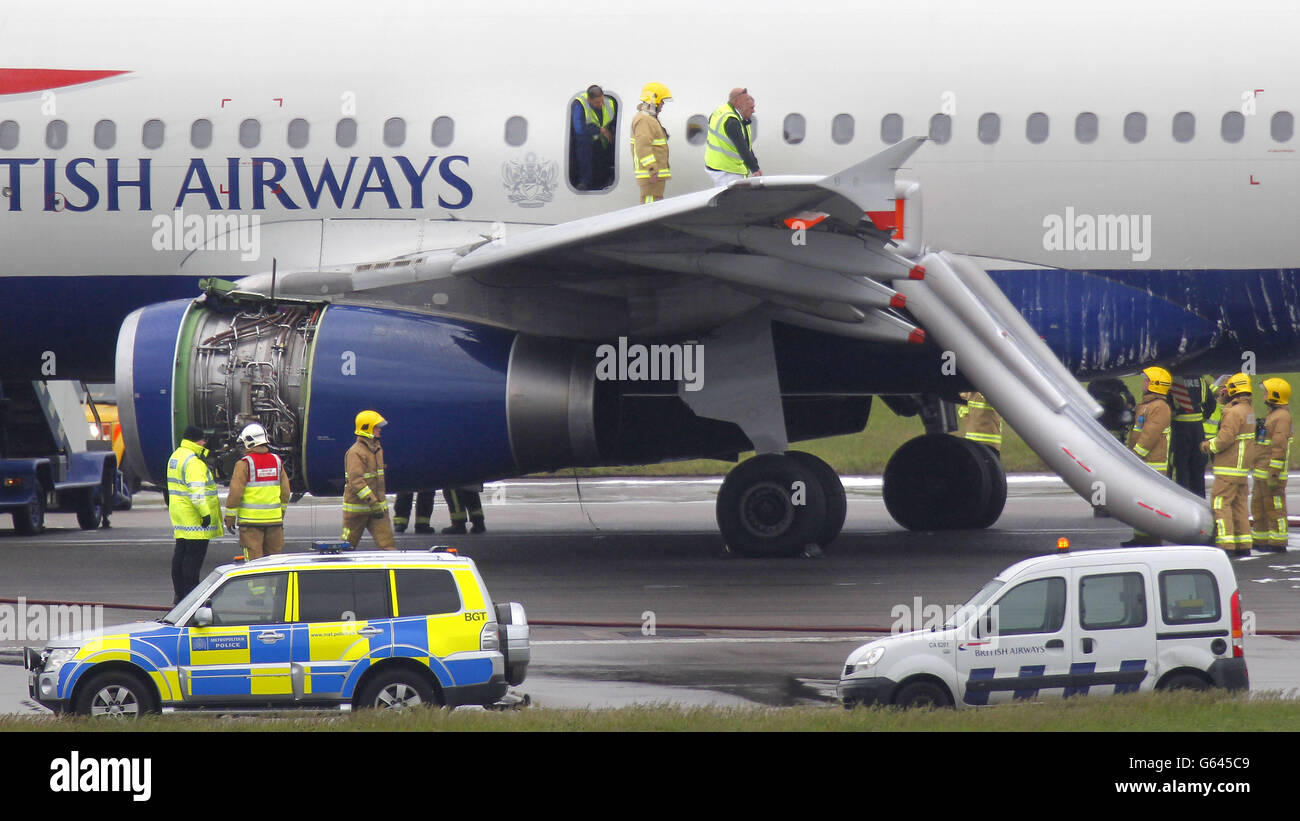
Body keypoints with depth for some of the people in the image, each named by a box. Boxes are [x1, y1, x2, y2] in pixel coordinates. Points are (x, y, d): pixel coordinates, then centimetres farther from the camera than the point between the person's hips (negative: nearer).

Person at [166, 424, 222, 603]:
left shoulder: (176, 456, 17)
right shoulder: (193, 461, -17)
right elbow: (197, 490, -25)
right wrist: (205, 513, -25)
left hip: (180, 518, 10)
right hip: (194, 520, -10)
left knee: (181, 554, 13)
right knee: (194, 555, -8)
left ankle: (180, 594, 18)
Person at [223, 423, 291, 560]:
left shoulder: (244, 464, -9)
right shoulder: (277, 461, 7)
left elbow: (235, 492, -10)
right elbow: (285, 491, 13)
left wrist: (229, 517, -1)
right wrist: (281, 512, 26)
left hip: (251, 519, -5)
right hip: (274, 518, 5)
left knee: (253, 559, -3)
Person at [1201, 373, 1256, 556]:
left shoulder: (1234, 412, -17)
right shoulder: (1249, 410, 12)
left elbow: (1225, 438, -22)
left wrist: (1209, 446, -4)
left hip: (1229, 468, -9)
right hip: (1243, 468, 9)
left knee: (1220, 504, -8)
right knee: (1239, 505, 14)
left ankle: (1225, 545, -13)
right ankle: (1243, 545, 15)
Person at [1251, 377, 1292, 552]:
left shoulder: (1282, 416, -16)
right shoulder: (1272, 415, 17)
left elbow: (1280, 447, -21)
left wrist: (1274, 474, -24)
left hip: (1272, 471, -10)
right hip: (1261, 471, 10)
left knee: (1274, 507, -6)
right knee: (1258, 505, 14)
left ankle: (1278, 543, -2)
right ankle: (1260, 541, 21)